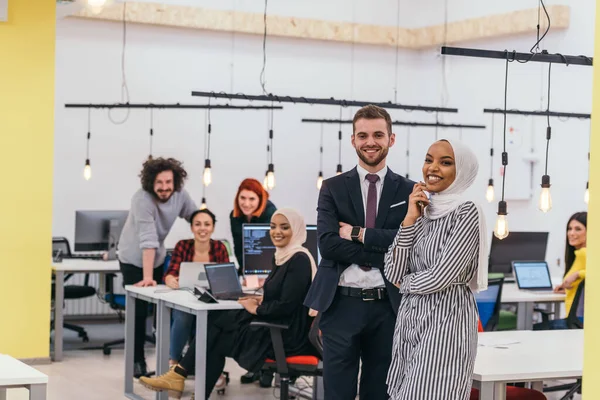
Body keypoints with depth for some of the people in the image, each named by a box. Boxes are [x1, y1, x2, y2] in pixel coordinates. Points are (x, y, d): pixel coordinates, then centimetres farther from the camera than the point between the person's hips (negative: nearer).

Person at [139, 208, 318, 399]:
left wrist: (256, 309, -9)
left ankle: (179, 376, 7)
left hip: (288, 335, -9)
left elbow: (287, 305, -22)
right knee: (215, 320, -4)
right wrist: (261, 301, 2)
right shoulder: (280, 256, 13)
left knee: (215, 340, -5)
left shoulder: (300, 260, -16)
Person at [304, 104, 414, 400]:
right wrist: (384, 255, -13)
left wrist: (359, 234, -12)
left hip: (388, 307, 1)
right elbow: (328, 243, -9)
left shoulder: (408, 191, 5)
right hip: (341, 305, -1)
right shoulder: (332, 188, 4)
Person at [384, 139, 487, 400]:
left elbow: (441, 278, -17)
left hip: (445, 323, -7)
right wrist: (410, 219, -4)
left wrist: (404, 282, 2)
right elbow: (392, 273, 1)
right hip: (410, 320, 7)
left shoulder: (466, 213, -11)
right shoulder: (422, 211, 9)